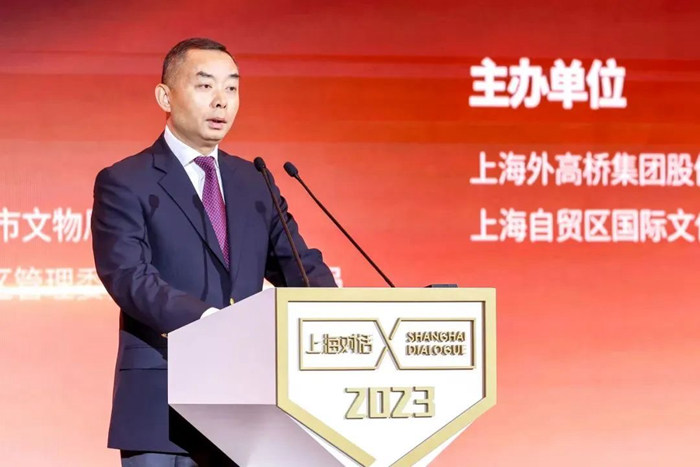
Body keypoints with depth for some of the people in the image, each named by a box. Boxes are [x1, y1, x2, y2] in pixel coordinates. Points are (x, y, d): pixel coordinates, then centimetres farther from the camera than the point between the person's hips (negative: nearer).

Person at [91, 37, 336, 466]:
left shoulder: (254, 183, 17)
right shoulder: (125, 184, -1)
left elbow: (298, 266, 12)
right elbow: (129, 277, -15)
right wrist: (206, 319, -31)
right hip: (164, 410, -5)